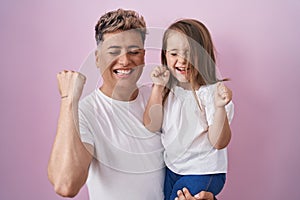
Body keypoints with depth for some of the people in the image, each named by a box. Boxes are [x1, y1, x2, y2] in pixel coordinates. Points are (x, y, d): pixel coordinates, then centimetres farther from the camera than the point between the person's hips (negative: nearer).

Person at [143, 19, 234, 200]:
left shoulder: (212, 92, -19)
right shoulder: (168, 89, -2)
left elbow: (219, 142, -20)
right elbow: (152, 126, -9)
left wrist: (220, 107, -36)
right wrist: (158, 88, -14)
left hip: (203, 172, -6)